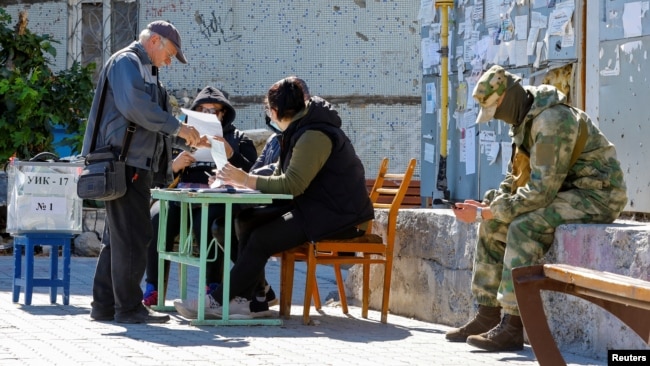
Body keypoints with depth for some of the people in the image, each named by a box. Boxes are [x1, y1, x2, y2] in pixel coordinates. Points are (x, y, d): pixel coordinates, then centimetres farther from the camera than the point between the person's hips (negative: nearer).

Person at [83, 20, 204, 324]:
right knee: (132, 237, -9)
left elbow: (154, 124, 28)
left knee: (117, 238, 12)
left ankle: (104, 305, 16)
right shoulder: (126, 62, -6)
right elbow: (134, 106, -23)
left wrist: (190, 141, 17)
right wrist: (177, 128, -17)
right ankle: (128, 307, -6)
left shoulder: (143, 70, 26)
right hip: (125, 163, -11)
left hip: (136, 165, 11)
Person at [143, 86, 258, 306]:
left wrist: (231, 155, -15)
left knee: (206, 223, -36)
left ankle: (213, 287, -27)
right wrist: (174, 166, -4)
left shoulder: (238, 139, 18)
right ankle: (152, 288, -23)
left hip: (218, 201, -2)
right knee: (157, 219, -29)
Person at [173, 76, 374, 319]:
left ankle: (219, 301, -12)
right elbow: (283, 175, 15)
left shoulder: (314, 135, -18)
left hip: (337, 215, -10)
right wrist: (242, 179, 0)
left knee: (262, 238, -21)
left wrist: (246, 180, -19)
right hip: (313, 208, 10)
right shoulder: (301, 130, 15)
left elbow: (292, 184, -25)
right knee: (247, 220, -2)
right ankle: (250, 300, -7)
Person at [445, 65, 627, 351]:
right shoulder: (525, 122, 8)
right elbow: (516, 178, 17)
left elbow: (541, 191, -28)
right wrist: (486, 205, -2)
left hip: (596, 195, -10)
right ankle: (488, 316, 4)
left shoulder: (551, 121, -24)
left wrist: (484, 212, -22)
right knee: (493, 225, 5)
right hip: (564, 192, 10)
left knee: (524, 228, -29)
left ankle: (512, 327, -28)